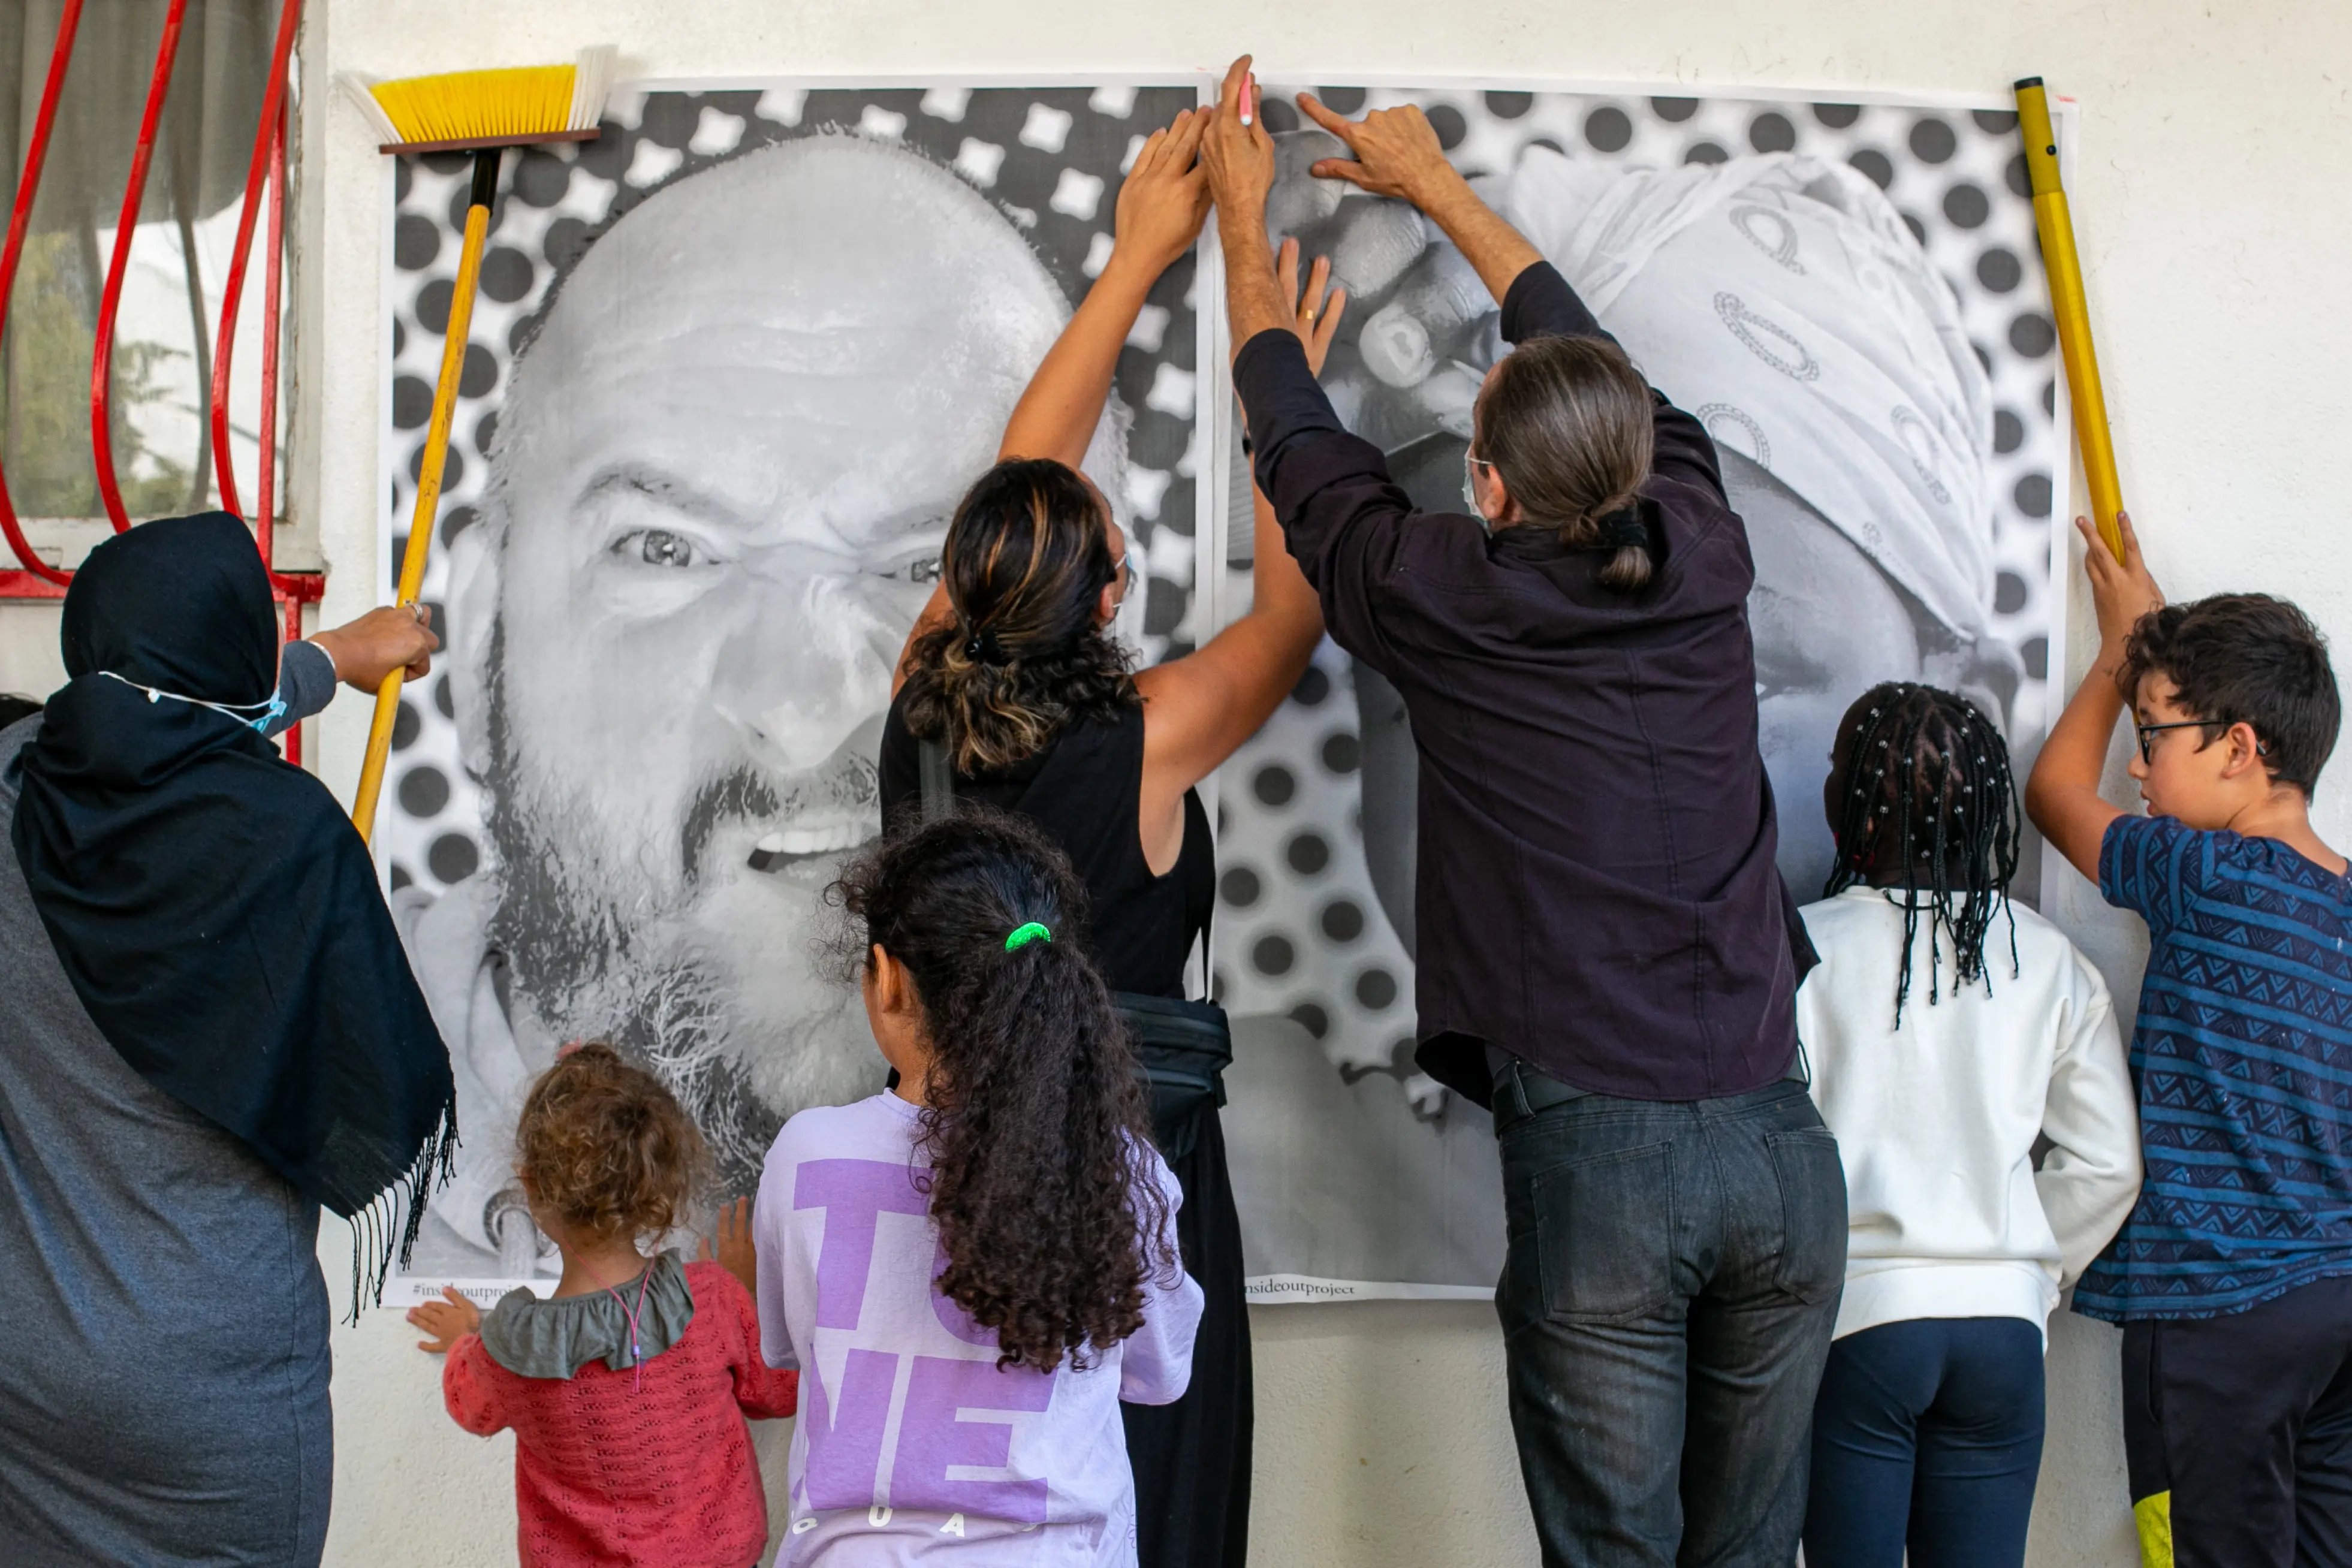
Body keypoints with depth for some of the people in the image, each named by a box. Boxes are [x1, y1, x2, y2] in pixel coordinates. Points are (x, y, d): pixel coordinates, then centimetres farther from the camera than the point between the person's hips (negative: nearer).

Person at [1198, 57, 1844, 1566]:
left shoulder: (1444, 599, -5)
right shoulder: (1704, 562, 5)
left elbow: (1300, 439, 13)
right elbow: (1592, 352, 22)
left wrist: (1244, 218, 30)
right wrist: (1436, 179, 35)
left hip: (1596, 1147, -4)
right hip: (1782, 1144, 4)